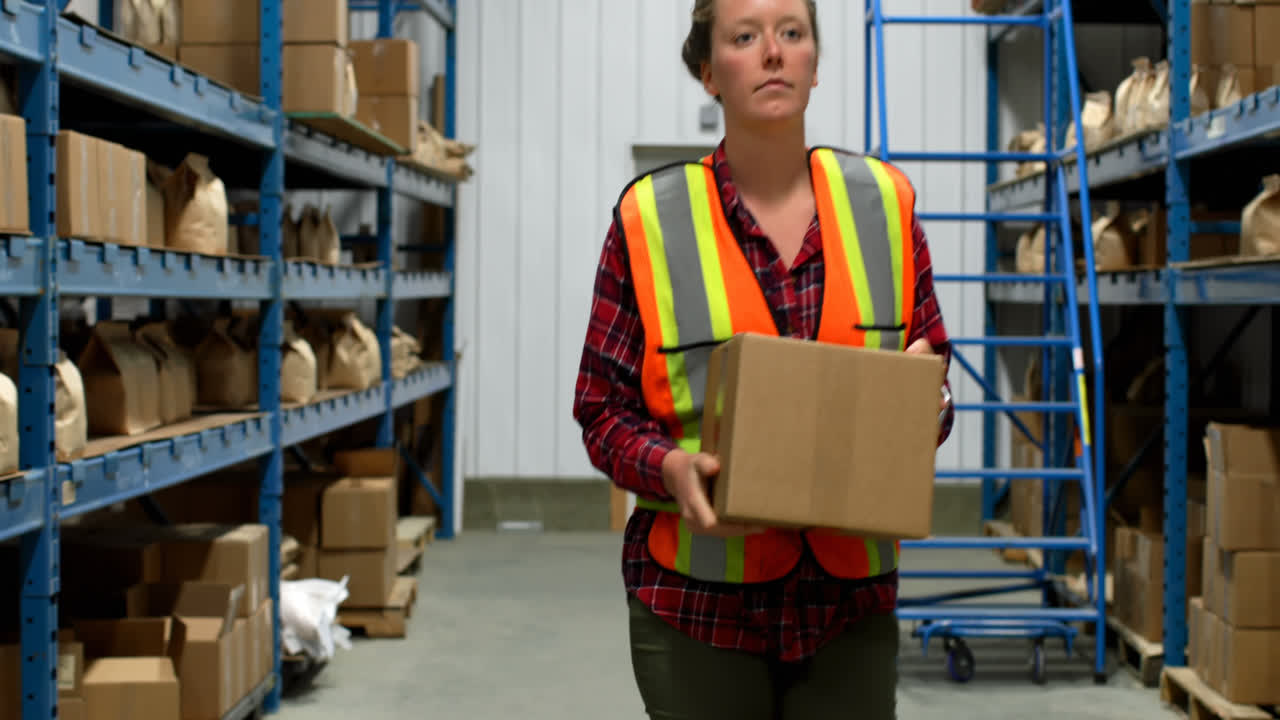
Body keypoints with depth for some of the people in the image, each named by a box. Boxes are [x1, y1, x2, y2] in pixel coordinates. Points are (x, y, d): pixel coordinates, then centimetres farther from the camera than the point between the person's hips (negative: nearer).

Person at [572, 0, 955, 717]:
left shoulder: (884, 203, 4)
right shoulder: (650, 219, -4)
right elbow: (604, 409, -1)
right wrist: (671, 467, -20)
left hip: (852, 602, 2)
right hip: (699, 602, -2)